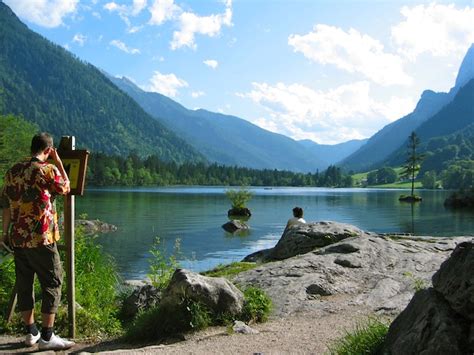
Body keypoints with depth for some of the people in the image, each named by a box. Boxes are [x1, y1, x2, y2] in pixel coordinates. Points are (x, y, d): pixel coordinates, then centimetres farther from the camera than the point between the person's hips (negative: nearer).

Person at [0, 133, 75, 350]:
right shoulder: (48, 170, -11)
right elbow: (65, 188, 7)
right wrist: (59, 163, 11)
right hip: (41, 238, -7)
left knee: (24, 284, 13)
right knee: (52, 284, 2)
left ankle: (30, 333, 23)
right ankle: (47, 337, 4)